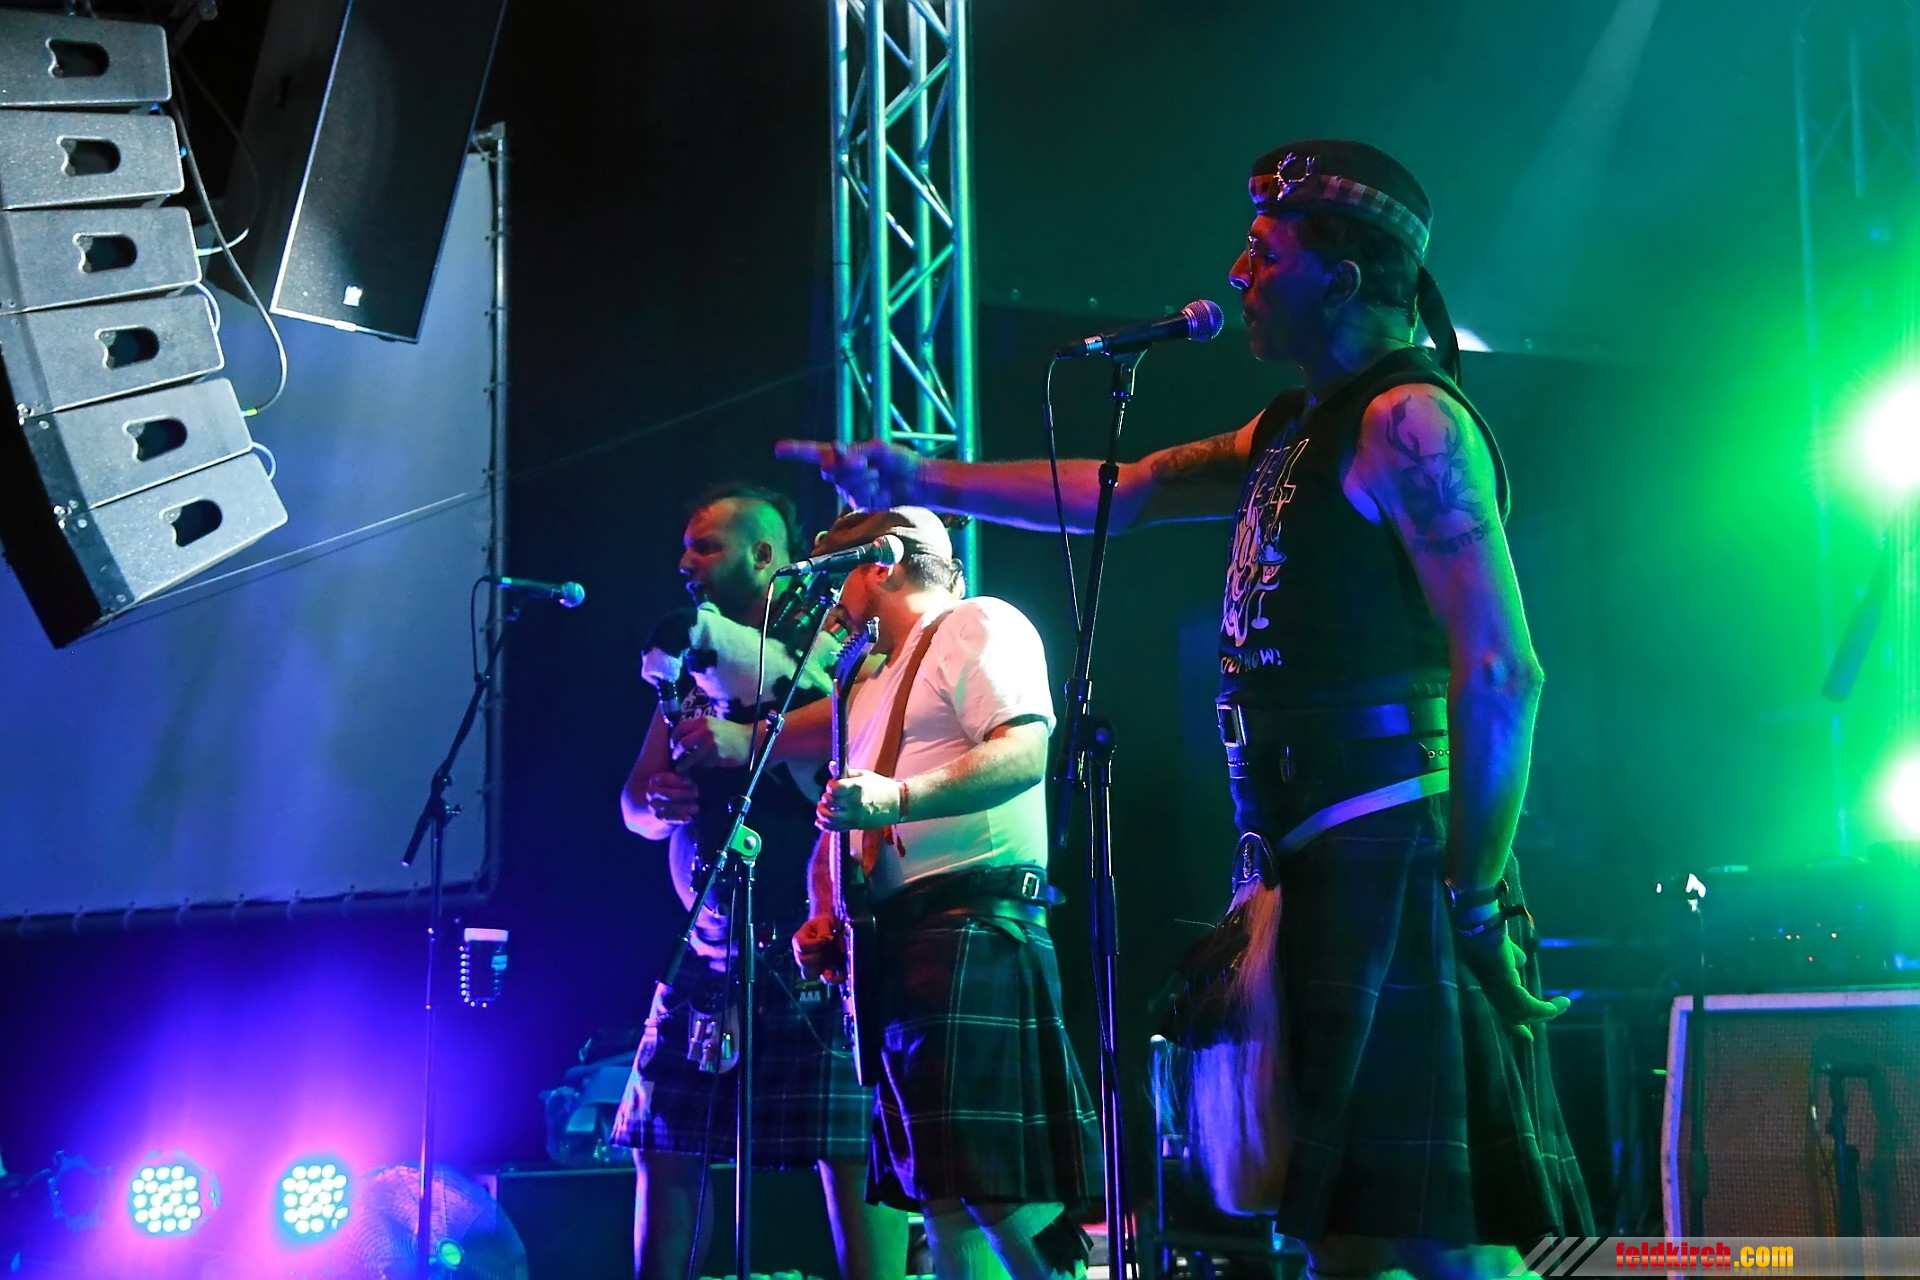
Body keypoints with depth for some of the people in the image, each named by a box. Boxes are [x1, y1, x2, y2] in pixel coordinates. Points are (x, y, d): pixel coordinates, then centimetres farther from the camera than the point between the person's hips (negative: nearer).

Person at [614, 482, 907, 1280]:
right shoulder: (696, 661, 18)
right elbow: (635, 803, 16)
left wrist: (744, 743, -20)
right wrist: (657, 801, -6)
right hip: (713, 942, 8)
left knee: (851, 1153, -10)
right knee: (663, 1146, 9)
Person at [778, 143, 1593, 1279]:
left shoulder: (1407, 420, -11)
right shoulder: (1293, 433, 20)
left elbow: (1501, 674, -18)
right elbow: (1114, 494, 28)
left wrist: (1475, 900, -20)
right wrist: (917, 479, 26)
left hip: (1395, 858, -10)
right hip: (1312, 867, 10)